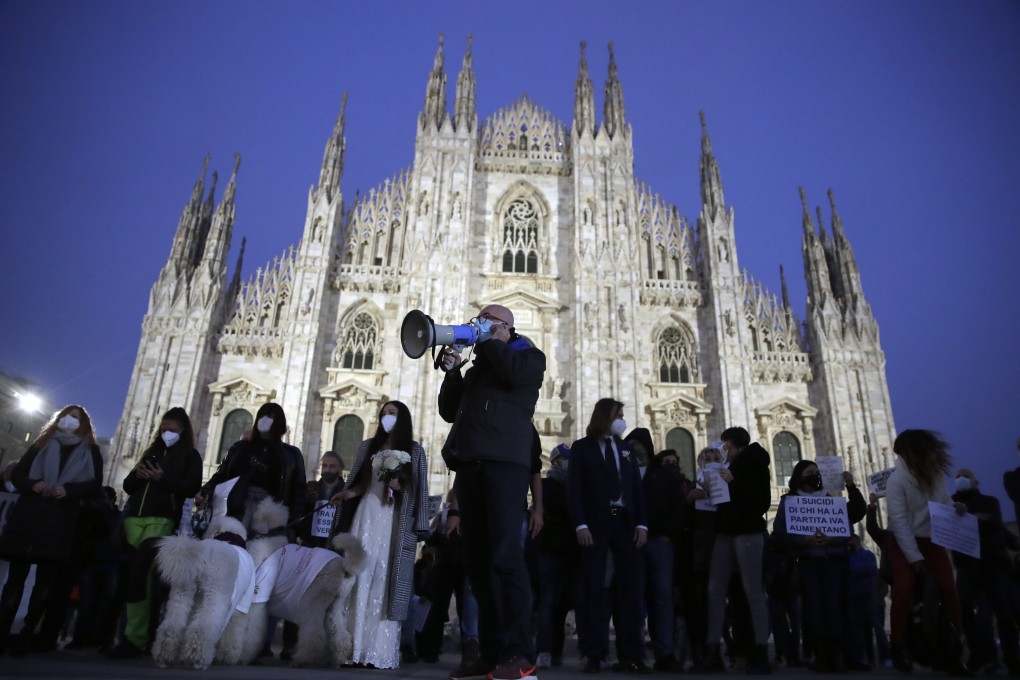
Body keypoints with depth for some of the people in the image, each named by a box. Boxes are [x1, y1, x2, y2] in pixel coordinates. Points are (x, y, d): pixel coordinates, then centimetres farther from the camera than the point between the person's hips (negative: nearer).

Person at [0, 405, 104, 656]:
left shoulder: (90, 451, 10)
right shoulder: (42, 444, 16)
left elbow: (95, 485, 2)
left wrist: (68, 490, -15)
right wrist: (32, 484, -9)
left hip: (60, 519, -1)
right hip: (27, 515, 2)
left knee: (46, 577, -4)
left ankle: (27, 634, 2)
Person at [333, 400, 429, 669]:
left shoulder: (414, 450, 9)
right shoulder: (368, 447, 17)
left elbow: (418, 490, 6)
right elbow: (358, 484, 13)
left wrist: (400, 487, -12)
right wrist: (346, 494, -6)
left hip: (395, 521, -2)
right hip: (367, 516, 2)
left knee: (386, 581, -5)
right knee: (361, 579, -4)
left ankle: (381, 651, -5)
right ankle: (354, 648, -3)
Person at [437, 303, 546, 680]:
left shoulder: (528, 355, 12)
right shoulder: (477, 368, 29)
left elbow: (515, 372, -12)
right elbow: (449, 411, 25)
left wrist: (489, 342, 3)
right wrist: (452, 370, 13)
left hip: (504, 463, -7)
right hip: (470, 466, 7)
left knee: (504, 555, -15)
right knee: (477, 560, 2)